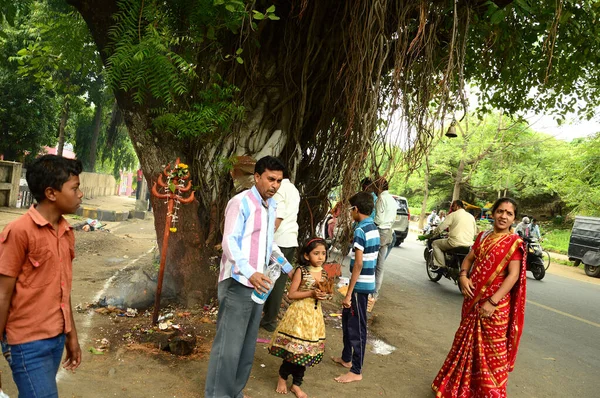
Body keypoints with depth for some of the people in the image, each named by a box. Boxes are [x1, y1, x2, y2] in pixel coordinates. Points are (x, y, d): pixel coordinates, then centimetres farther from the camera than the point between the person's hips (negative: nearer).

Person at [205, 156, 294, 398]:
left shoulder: (271, 205, 12)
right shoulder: (241, 202, -12)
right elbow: (229, 242, -19)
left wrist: (284, 264, 26)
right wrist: (249, 272, -32)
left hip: (258, 284, 8)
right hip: (238, 283, -8)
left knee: (247, 346, 14)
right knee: (229, 345, -3)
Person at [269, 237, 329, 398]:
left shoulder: (324, 273, 4)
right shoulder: (301, 271, -12)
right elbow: (291, 294, -13)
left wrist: (324, 295, -6)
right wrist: (311, 293, -20)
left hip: (315, 315, 5)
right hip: (299, 314, -5)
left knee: (305, 351, 10)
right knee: (294, 348, 0)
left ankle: (296, 384, 25)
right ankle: (282, 377, 26)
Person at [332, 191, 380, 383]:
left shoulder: (360, 230, -19)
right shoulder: (374, 228, 9)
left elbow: (358, 264, -22)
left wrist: (348, 294, -19)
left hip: (360, 285, -9)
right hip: (367, 282, 9)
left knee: (357, 326, 1)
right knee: (347, 319, 22)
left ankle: (356, 371, 12)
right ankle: (346, 357, 36)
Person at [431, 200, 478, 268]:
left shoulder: (453, 215, -1)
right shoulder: (471, 216, 15)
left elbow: (441, 227, -3)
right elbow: (475, 233, 18)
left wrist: (433, 232, 17)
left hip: (455, 243, -6)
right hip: (469, 244, 6)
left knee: (435, 244, 12)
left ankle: (441, 266, 1)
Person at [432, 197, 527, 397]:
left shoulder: (514, 242, -10)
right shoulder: (483, 236, 7)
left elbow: (514, 275, -17)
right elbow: (469, 259, 14)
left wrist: (493, 302, -22)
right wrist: (463, 275, -8)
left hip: (495, 305, -6)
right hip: (473, 300, 6)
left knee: (492, 351, 6)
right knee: (467, 343, 19)